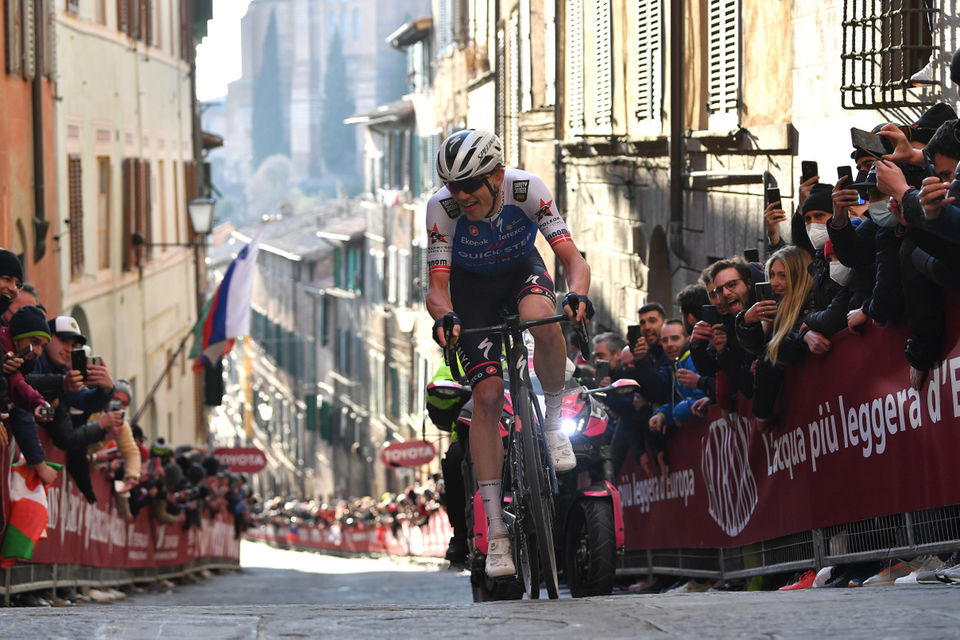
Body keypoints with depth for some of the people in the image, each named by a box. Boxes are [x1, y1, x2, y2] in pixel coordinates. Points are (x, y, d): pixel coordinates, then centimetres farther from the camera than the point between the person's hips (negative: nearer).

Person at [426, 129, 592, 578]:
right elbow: (437, 285, -28)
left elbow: (573, 259, -32)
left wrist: (578, 295, -53)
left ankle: (554, 423, -12)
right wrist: (444, 316, -51)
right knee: (487, 396, -13)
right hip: (472, 288, 0)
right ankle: (496, 532, -10)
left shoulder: (527, 190, -30)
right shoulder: (442, 207, -29)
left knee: (544, 322, -38)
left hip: (522, 271, 0)